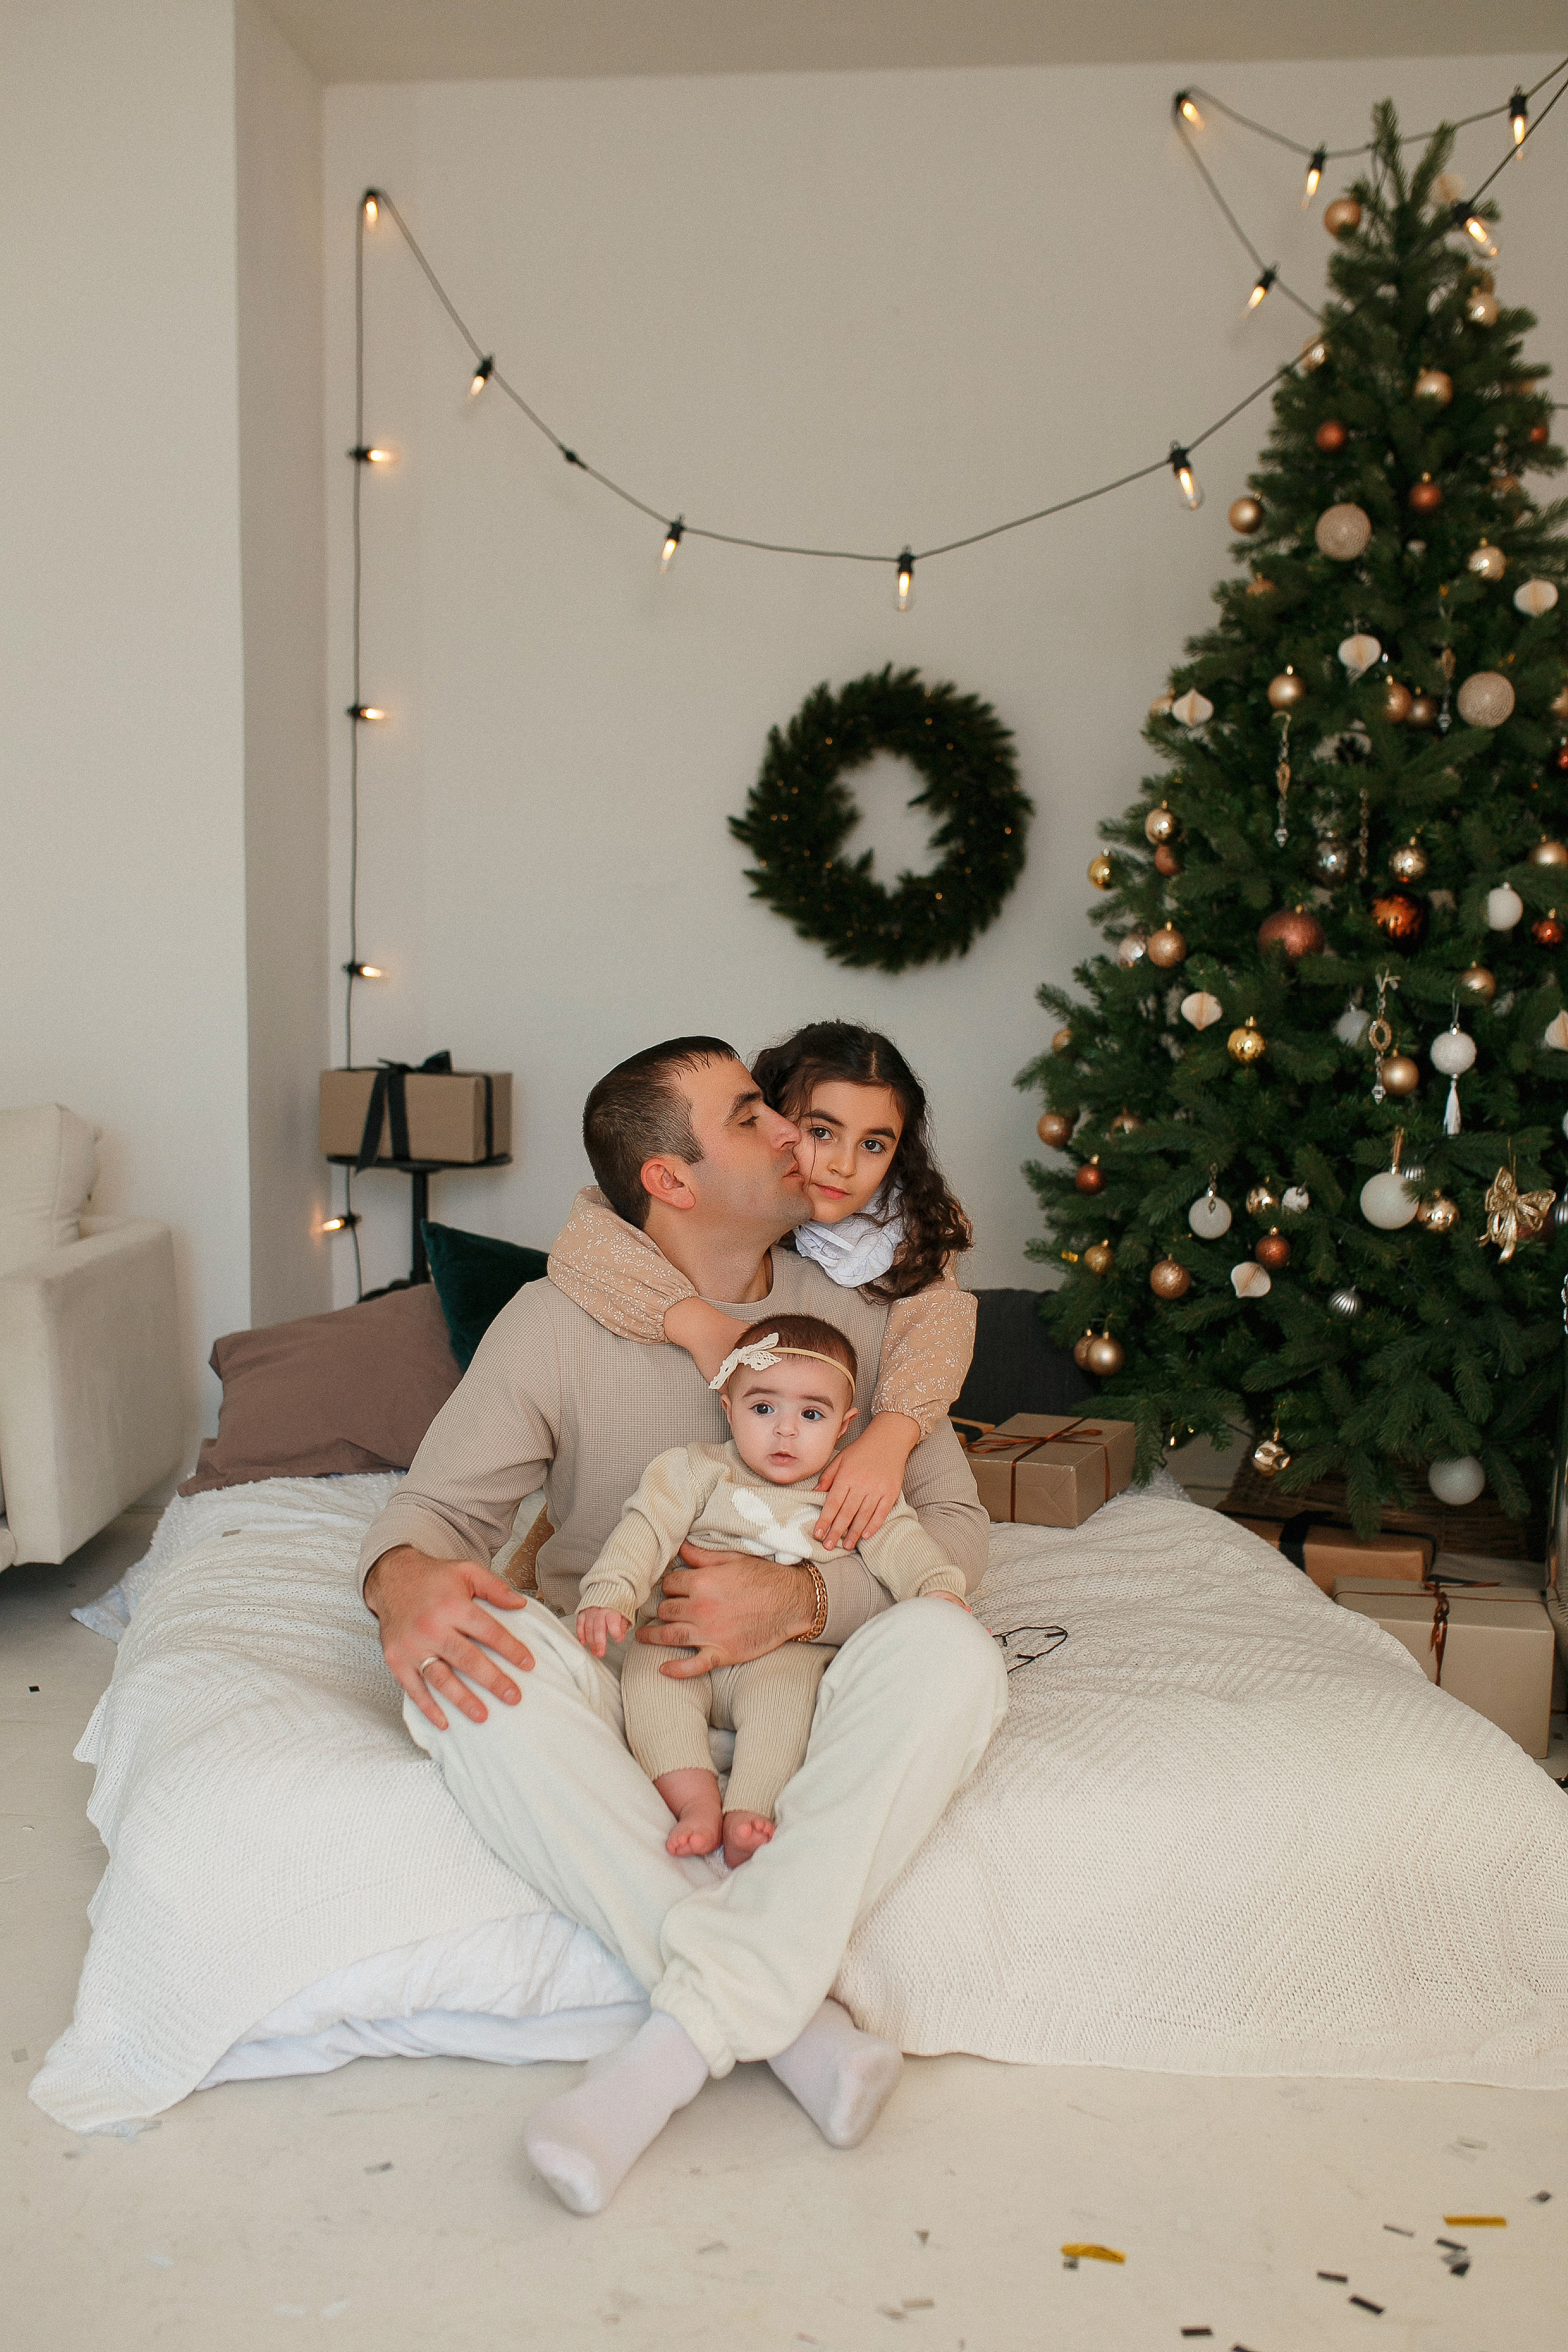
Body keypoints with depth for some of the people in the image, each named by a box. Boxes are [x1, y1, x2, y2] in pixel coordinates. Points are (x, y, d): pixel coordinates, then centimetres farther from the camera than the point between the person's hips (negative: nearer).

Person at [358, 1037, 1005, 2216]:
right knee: (472, 1656, -34)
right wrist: (405, 1578, -29)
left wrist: (804, 1598, -21)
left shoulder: (858, 1319, 3)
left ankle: (682, 2041, -34)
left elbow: (957, 1529, -1)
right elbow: (436, 1504, -3)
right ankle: (796, 2013, -30)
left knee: (950, 1652, -32)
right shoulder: (555, 1323, -2)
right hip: (611, 1684, 0)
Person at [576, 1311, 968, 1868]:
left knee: (785, 1690, -32)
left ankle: (746, 1819, -34)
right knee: (647, 1672, -27)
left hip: (789, 1652, -1)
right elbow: (646, 1529, -4)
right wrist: (609, 1595, -20)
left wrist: (937, 1588, -18)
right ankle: (698, 1802, -30)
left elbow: (897, 1540, 3)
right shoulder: (697, 1471, 3)